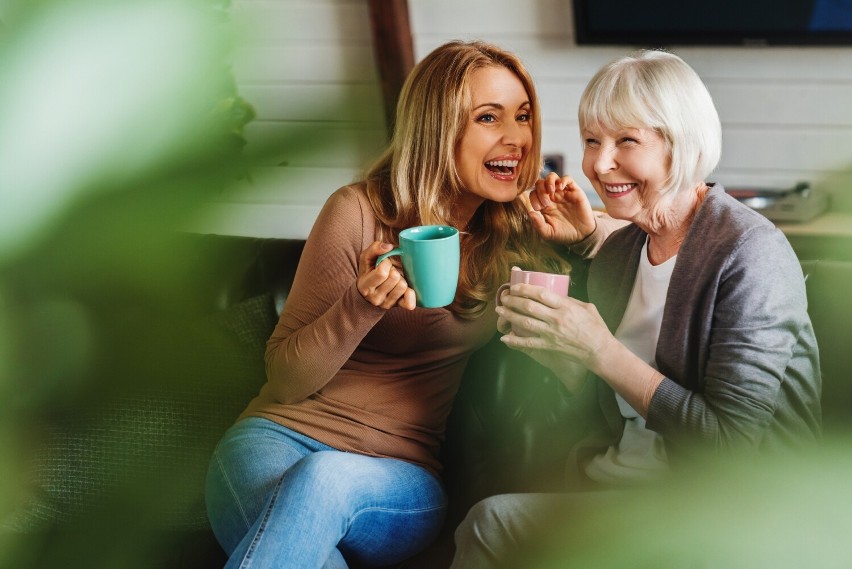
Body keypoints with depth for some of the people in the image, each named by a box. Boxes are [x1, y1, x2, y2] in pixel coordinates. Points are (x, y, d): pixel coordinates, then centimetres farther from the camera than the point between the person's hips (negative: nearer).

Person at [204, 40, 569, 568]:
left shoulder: (518, 234, 6)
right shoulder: (359, 212, -5)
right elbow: (285, 380, -2)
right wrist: (362, 306, -22)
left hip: (401, 478, 3)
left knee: (322, 481, -35)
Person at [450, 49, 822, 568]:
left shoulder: (750, 253, -17)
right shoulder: (620, 248, 5)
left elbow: (731, 446, -21)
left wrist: (600, 350, -23)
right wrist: (547, 344, -6)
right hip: (619, 481, 6)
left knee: (495, 524, -18)